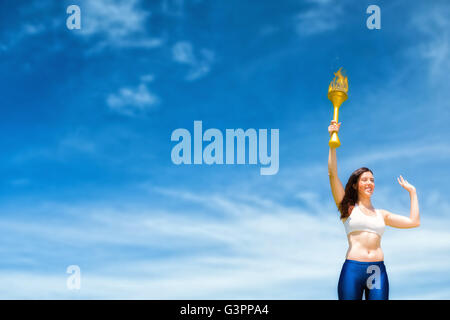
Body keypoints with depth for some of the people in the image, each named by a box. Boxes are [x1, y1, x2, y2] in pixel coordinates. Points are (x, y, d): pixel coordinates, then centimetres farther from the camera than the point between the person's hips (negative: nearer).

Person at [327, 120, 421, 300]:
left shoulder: (381, 214, 19)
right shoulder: (348, 207, 10)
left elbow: (414, 222, 17)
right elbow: (332, 174, 1)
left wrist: (412, 192, 24)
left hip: (378, 271, 3)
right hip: (353, 269, -3)